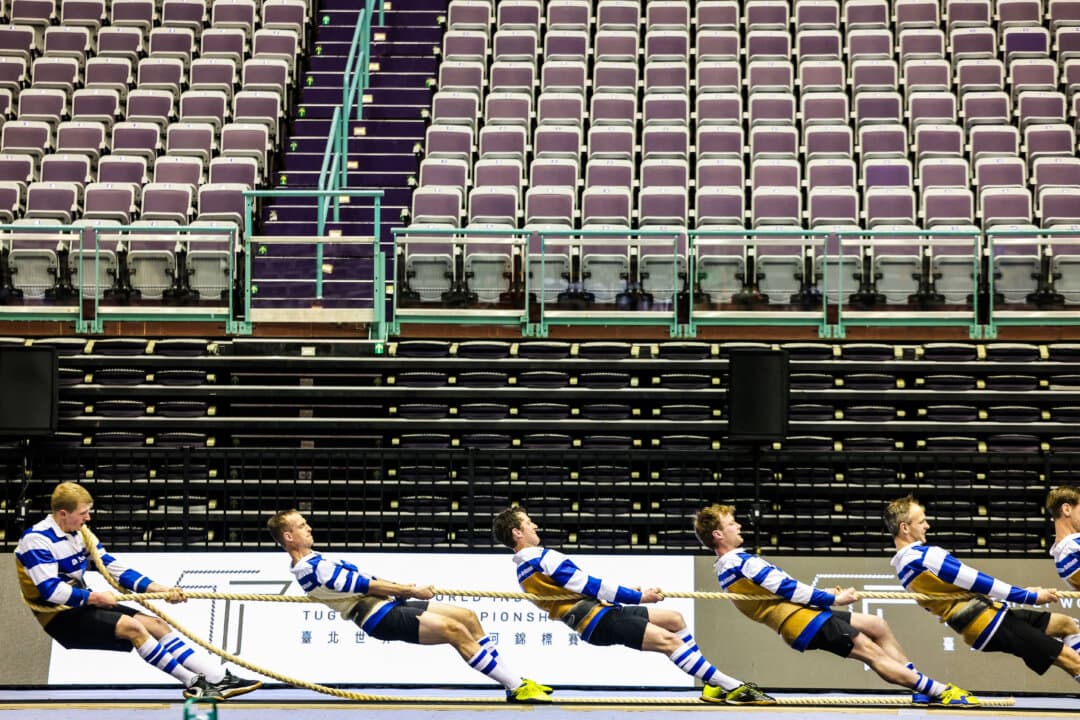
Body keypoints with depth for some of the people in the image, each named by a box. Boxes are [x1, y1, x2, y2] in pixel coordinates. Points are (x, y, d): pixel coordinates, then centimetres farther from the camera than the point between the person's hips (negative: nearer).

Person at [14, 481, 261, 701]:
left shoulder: (80, 534, 8)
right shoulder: (36, 540, -16)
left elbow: (114, 568, 7)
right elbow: (50, 590, -25)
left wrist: (158, 588, -3)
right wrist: (94, 597, -20)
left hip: (82, 605, 8)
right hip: (60, 617, -8)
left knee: (156, 624, -5)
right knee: (131, 626, -26)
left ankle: (220, 679, -12)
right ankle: (193, 683, -20)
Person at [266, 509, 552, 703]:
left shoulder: (313, 562, 16)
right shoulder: (312, 569, -15)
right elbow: (365, 585, -15)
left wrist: (402, 588, 9)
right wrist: (411, 590, -9)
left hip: (387, 605, 10)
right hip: (380, 618, -10)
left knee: (467, 617, 3)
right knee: (454, 630, -21)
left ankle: (515, 682, 5)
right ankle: (517, 687, -19)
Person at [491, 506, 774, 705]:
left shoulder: (524, 570, 15)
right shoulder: (544, 559, -16)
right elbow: (590, 586, -16)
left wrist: (624, 593, 21)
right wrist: (637, 597, -9)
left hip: (597, 611, 11)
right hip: (599, 620, -11)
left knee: (674, 619, 13)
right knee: (670, 640, -20)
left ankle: (713, 685, 9)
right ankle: (735, 688, -23)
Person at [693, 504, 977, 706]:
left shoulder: (728, 568, 15)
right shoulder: (741, 562, -17)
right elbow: (788, 588, -17)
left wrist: (821, 595, 15)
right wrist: (832, 598, -8)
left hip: (803, 614, 10)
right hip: (802, 621, -10)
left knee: (878, 626, 12)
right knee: (871, 651, -12)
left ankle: (923, 689, 9)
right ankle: (940, 691, -13)